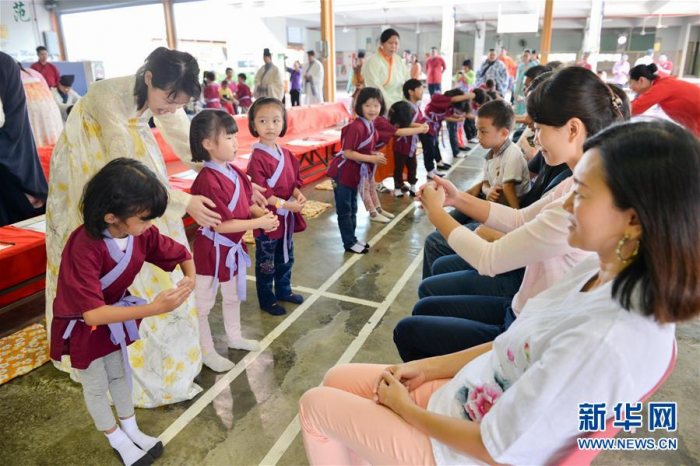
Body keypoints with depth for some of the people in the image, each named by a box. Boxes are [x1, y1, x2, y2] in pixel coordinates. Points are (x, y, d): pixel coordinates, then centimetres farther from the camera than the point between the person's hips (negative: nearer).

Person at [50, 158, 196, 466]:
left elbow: (181, 254, -7)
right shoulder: (83, 248, -38)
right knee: (96, 386, 16)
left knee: (121, 373, 23)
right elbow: (92, 314, -40)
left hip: (114, 315, 6)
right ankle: (117, 440, 38)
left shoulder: (141, 233, -21)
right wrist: (152, 308, -48)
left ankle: (131, 429, 44)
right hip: (82, 327, -5)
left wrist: (190, 278, -29)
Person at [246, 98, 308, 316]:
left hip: (287, 217, 8)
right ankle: (267, 300, 25)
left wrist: (298, 194, -8)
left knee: (286, 258, 22)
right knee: (266, 263, 9)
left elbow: (294, 179, 13)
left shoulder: (286, 154, 4)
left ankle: (283, 290, 42)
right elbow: (259, 193, -23)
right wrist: (285, 204, -25)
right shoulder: (257, 158, -19)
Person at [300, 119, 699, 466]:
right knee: (337, 380, 14)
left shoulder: (607, 341, -35)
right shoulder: (604, 272, -8)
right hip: (465, 396, 7)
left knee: (316, 404, 6)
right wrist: (427, 368, 3)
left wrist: (405, 408, -9)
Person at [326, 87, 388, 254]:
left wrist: (375, 154, -2)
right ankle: (349, 243, 13)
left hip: (355, 172, 9)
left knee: (352, 208, 19)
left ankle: (353, 239, 31)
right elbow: (347, 153, -25)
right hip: (343, 172, -9)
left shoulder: (371, 126, 5)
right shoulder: (356, 126, -23)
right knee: (344, 209, 3)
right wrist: (371, 159, -24)